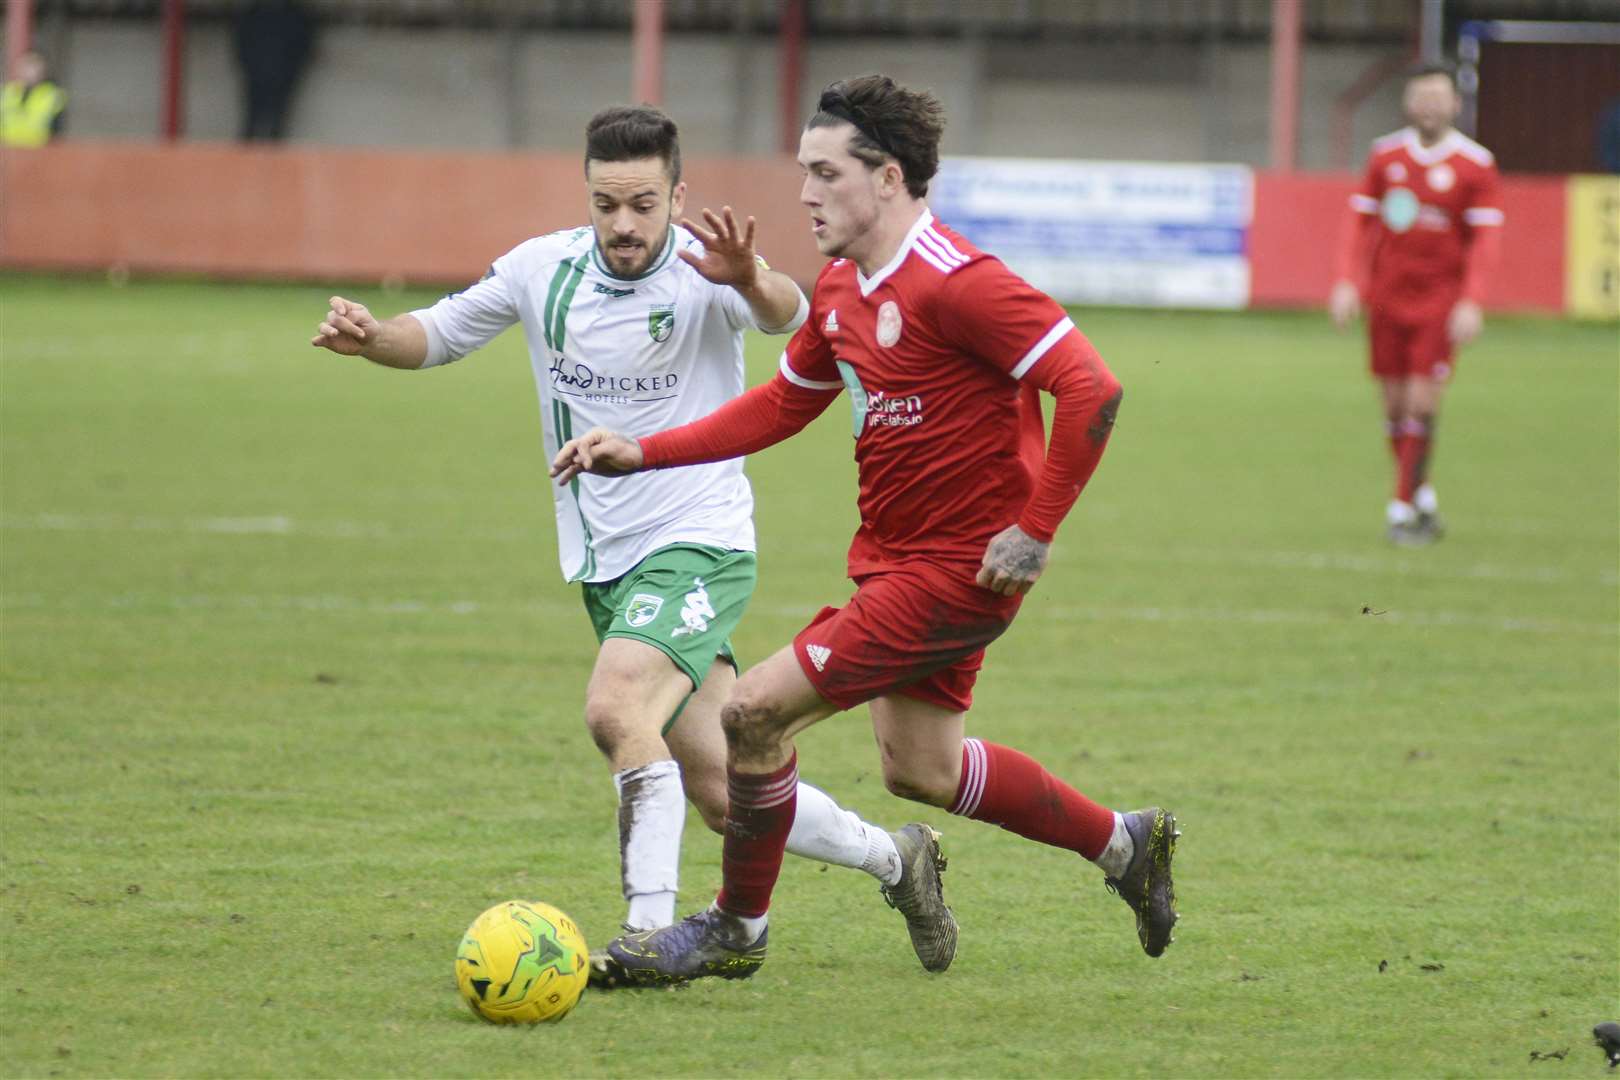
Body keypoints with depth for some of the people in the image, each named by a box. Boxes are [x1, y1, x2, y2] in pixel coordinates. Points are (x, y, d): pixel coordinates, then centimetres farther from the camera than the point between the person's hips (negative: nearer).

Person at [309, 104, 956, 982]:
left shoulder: (701, 272, -18)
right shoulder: (543, 269, -1)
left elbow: (786, 316, -38)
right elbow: (440, 333, 11)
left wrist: (752, 282, -62)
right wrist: (370, 337, -11)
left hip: (696, 545, -6)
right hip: (605, 564, 6)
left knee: (616, 709, -30)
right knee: (721, 795, 8)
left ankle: (652, 931, -26)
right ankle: (894, 859, 29)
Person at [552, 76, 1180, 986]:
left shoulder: (955, 283, -22)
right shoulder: (842, 290, 7)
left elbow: (1092, 389, -25)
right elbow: (784, 404, 21)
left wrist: (1035, 533, -23)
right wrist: (642, 453, 12)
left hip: (958, 570, -10)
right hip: (896, 561, 10)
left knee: (757, 711, -11)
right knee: (921, 770, 19)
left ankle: (737, 930, 8)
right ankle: (1125, 844, 35)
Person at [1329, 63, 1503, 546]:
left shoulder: (1476, 164, -6)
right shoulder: (1385, 155, 3)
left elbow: (1486, 237, -8)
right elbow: (1359, 220, 6)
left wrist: (1471, 302, -17)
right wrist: (1346, 282, -5)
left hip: (1440, 300, -3)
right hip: (1387, 297, 3)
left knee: (1422, 404, -9)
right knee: (1395, 406, 5)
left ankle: (1403, 509, -1)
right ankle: (1423, 496, 22)